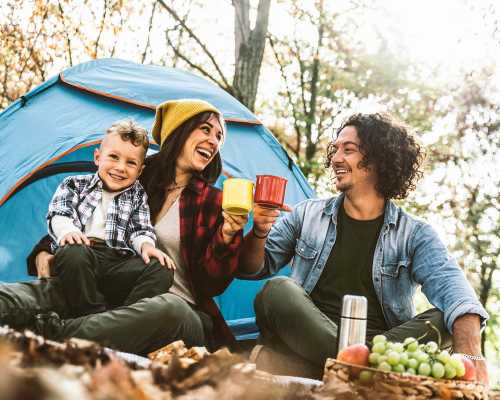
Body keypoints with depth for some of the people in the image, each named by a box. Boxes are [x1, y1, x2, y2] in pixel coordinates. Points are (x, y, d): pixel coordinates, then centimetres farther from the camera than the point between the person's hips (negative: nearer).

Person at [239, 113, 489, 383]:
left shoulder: (415, 235, 5)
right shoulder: (307, 215, 11)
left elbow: (450, 286, -13)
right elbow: (254, 268, 14)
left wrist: (470, 352, -34)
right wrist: (260, 233, -9)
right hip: (303, 343, 1)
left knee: (444, 320, -25)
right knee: (278, 290, -27)